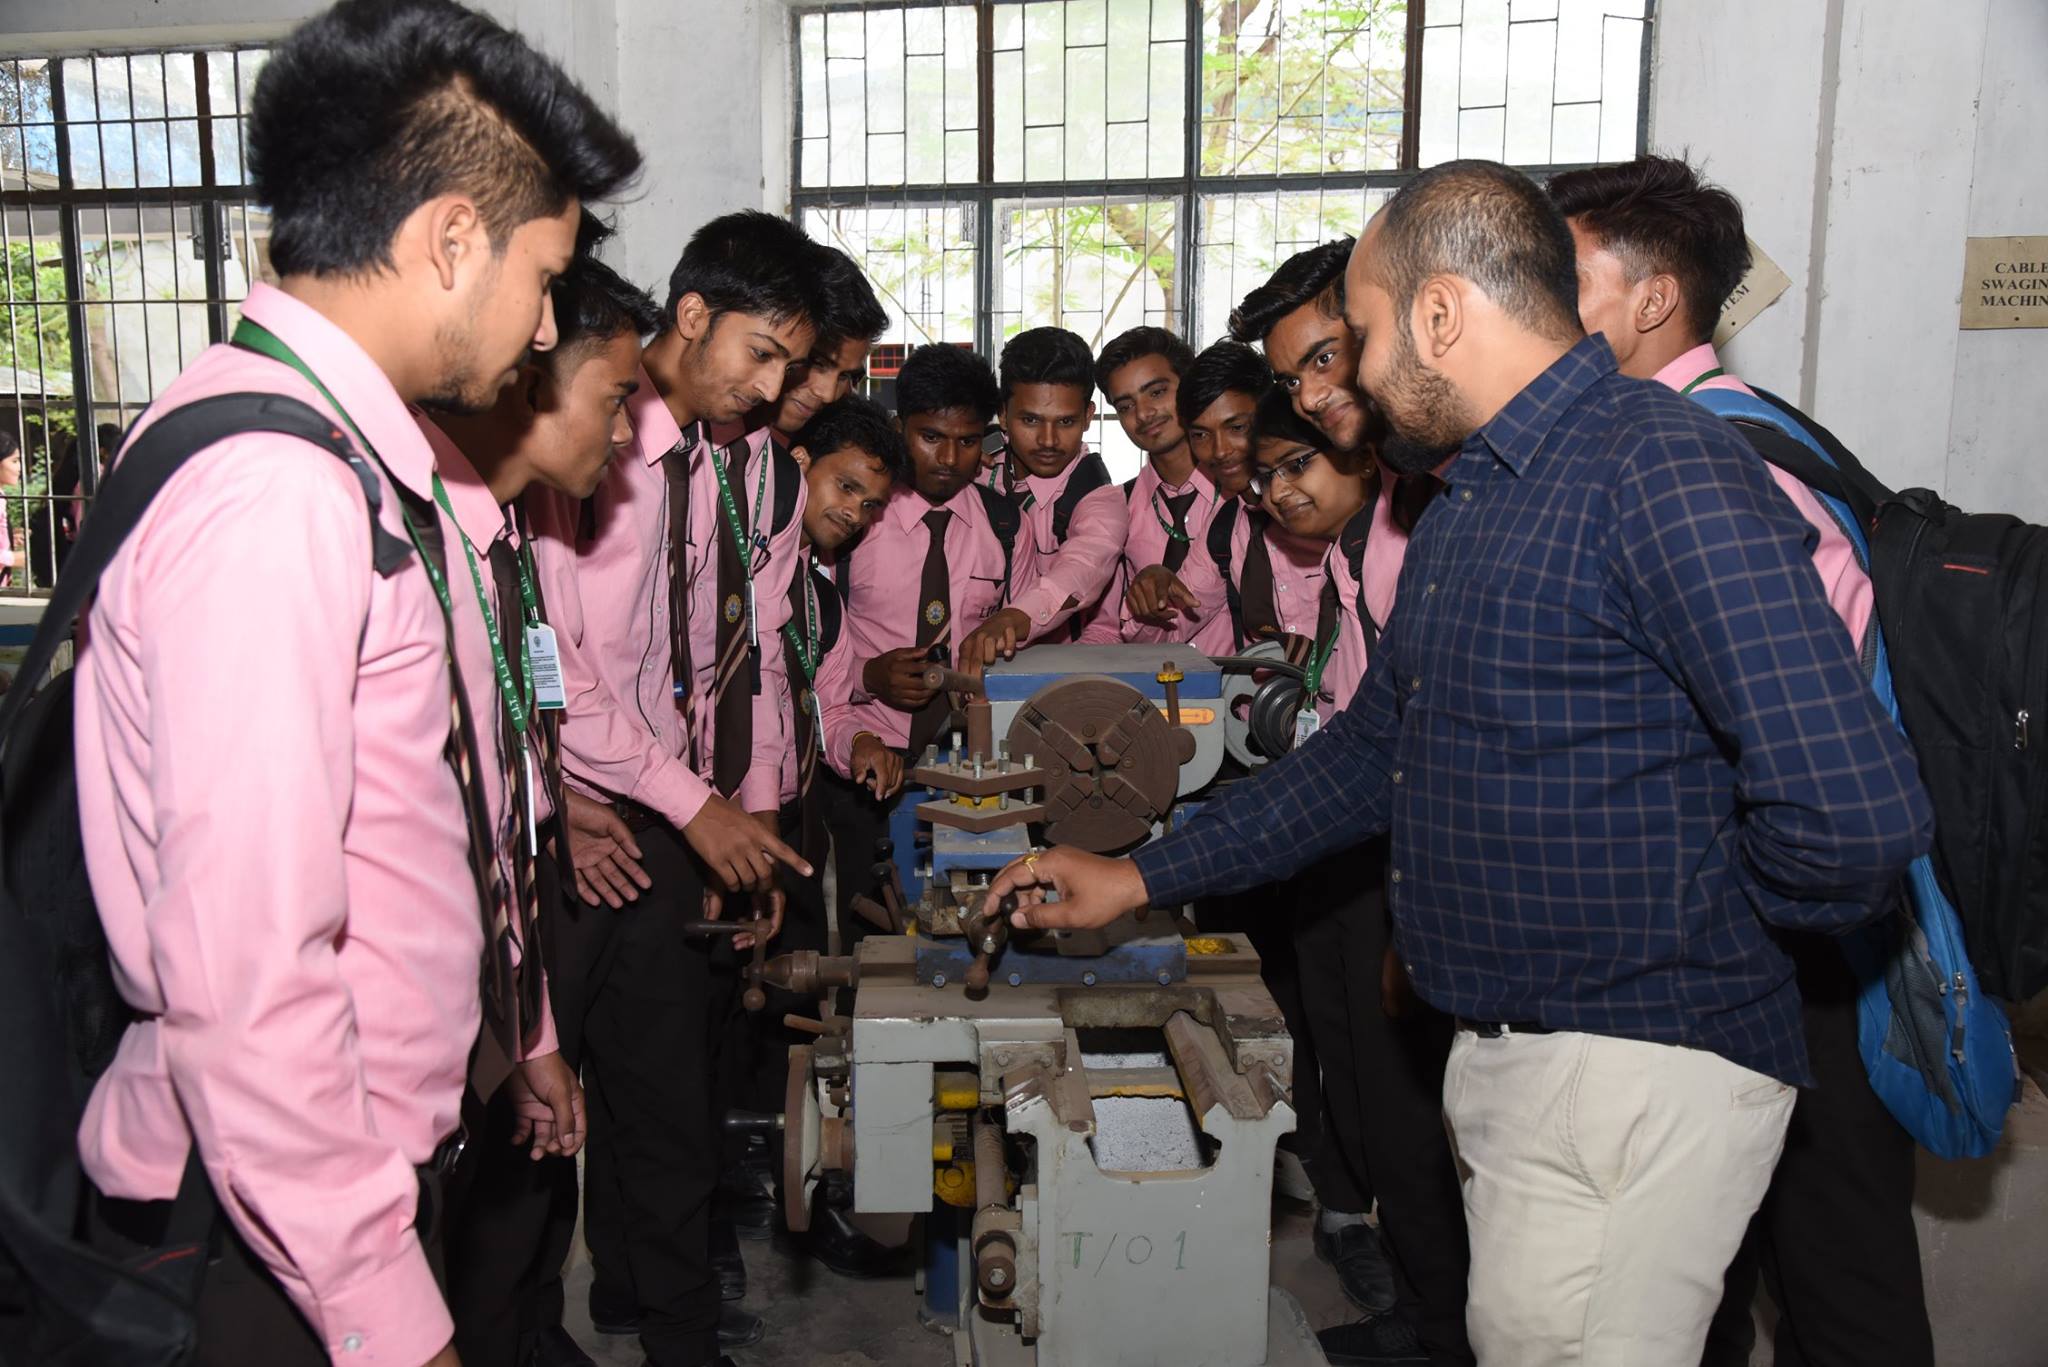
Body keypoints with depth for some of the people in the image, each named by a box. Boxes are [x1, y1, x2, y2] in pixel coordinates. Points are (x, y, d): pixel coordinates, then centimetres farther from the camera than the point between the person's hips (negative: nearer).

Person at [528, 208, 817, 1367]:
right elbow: (553, 670, -18)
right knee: (663, 1085, 1)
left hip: (714, 819, 7)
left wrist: (758, 813, 7)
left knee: (674, 1053, 18)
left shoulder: (764, 468, 7)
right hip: (618, 823, -7)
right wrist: (696, 807, -17)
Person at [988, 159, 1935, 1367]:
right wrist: (1140, 879, 17)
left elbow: (1854, 813, -28)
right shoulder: (1465, 501, 13)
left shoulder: (1660, 469, -19)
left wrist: (1705, 912, -8)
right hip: (1503, 1061, 9)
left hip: (1646, 1072, -8)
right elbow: (1372, 755, 19)